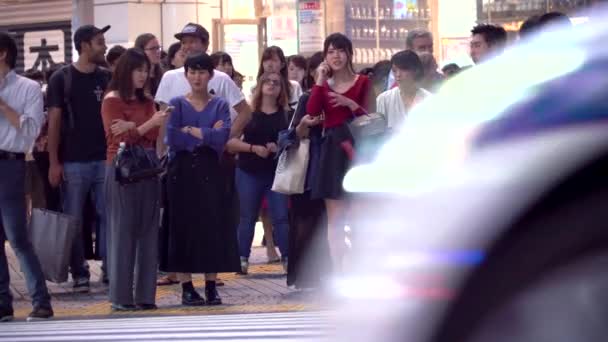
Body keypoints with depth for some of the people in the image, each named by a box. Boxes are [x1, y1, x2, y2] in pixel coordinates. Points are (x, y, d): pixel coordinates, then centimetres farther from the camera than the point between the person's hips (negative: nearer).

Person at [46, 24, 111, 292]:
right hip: (73, 162, -3)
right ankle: (79, 274, 9)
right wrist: (54, 162, -8)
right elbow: (54, 121, -2)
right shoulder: (62, 79, -1)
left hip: (105, 160, 3)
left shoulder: (107, 79, 9)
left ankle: (110, 268, 9)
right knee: (74, 221, 2)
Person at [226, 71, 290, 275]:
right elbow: (230, 141, -4)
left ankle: (287, 258, 0)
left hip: (277, 172, 1)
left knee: (281, 216, -3)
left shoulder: (286, 114, 6)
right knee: (247, 217, 4)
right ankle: (242, 259, 9)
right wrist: (253, 148, -15)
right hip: (249, 173, -1)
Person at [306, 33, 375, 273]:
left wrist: (350, 103, -18)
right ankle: (338, 272, 3)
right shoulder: (323, 86, 12)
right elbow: (312, 112, -6)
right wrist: (320, 81, -6)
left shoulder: (362, 83, 4)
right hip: (332, 152, 3)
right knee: (334, 219, 2)